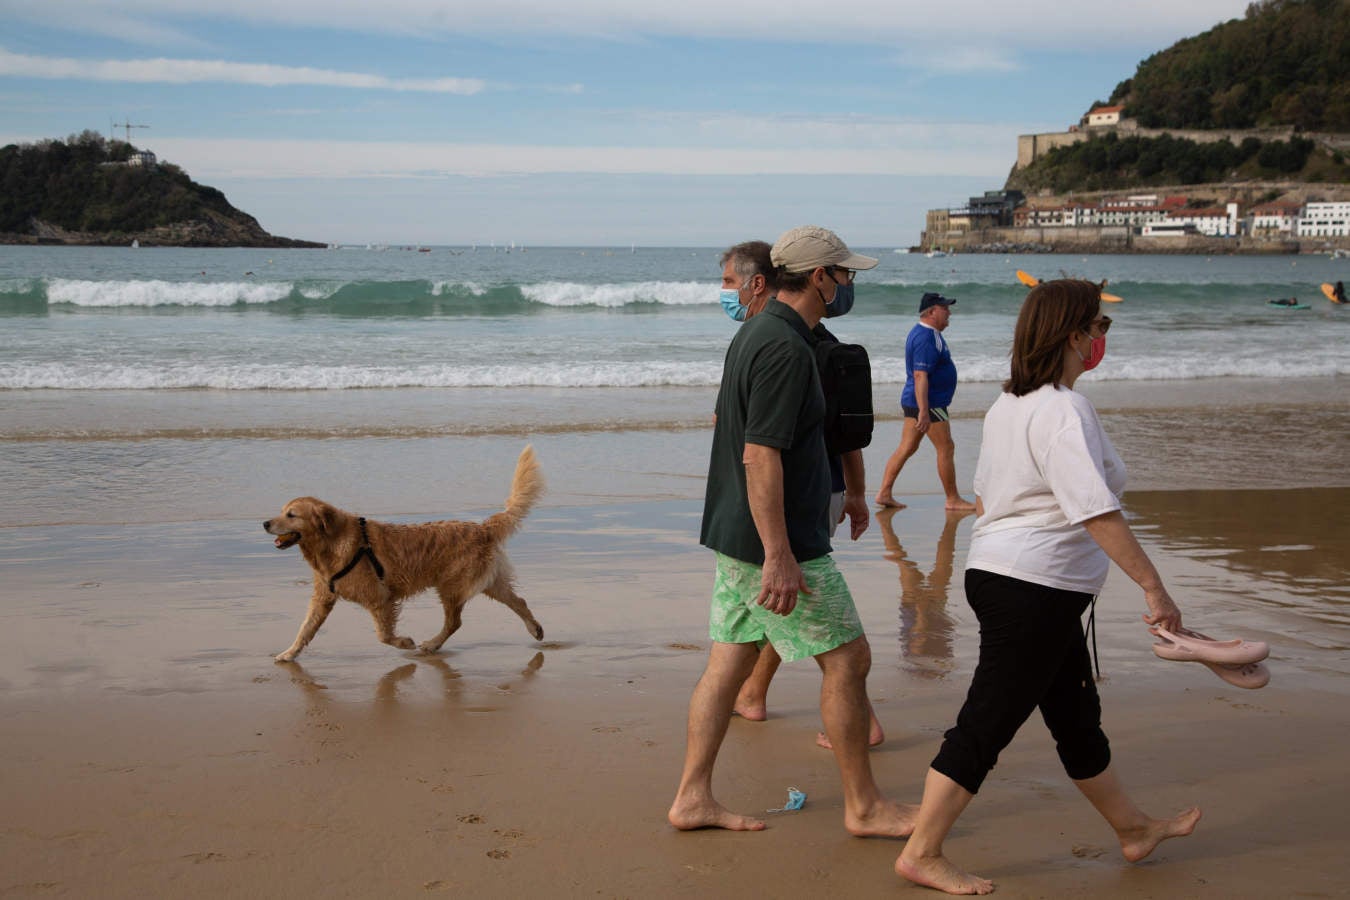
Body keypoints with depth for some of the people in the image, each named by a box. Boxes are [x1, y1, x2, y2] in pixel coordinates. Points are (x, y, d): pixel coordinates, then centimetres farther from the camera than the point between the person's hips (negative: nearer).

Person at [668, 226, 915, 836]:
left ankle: (692, 797, 15)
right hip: (776, 540, -10)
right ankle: (864, 807, 11)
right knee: (847, 659, 0)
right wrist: (779, 556, -27)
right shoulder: (785, 348, -19)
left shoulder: (753, 334, 13)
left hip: (734, 534, 10)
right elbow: (761, 454, -25)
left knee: (729, 661, 11)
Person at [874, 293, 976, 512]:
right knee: (946, 448, -2)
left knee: (907, 448, 10)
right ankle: (953, 500, 6)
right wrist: (924, 411, -29)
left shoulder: (926, 333, 15)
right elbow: (920, 375, -25)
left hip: (915, 401, 10)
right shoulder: (926, 338, -19)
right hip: (929, 403, -10)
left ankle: (884, 493, 10)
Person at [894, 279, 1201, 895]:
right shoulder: (1064, 411, -19)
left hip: (996, 571, 10)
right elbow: (1097, 512, -26)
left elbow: (983, 498, 18)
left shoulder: (1009, 403, 11)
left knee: (1077, 714, 21)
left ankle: (1133, 829, 36)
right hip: (1034, 591, -10)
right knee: (985, 726, -3)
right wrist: (1153, 586, -24)